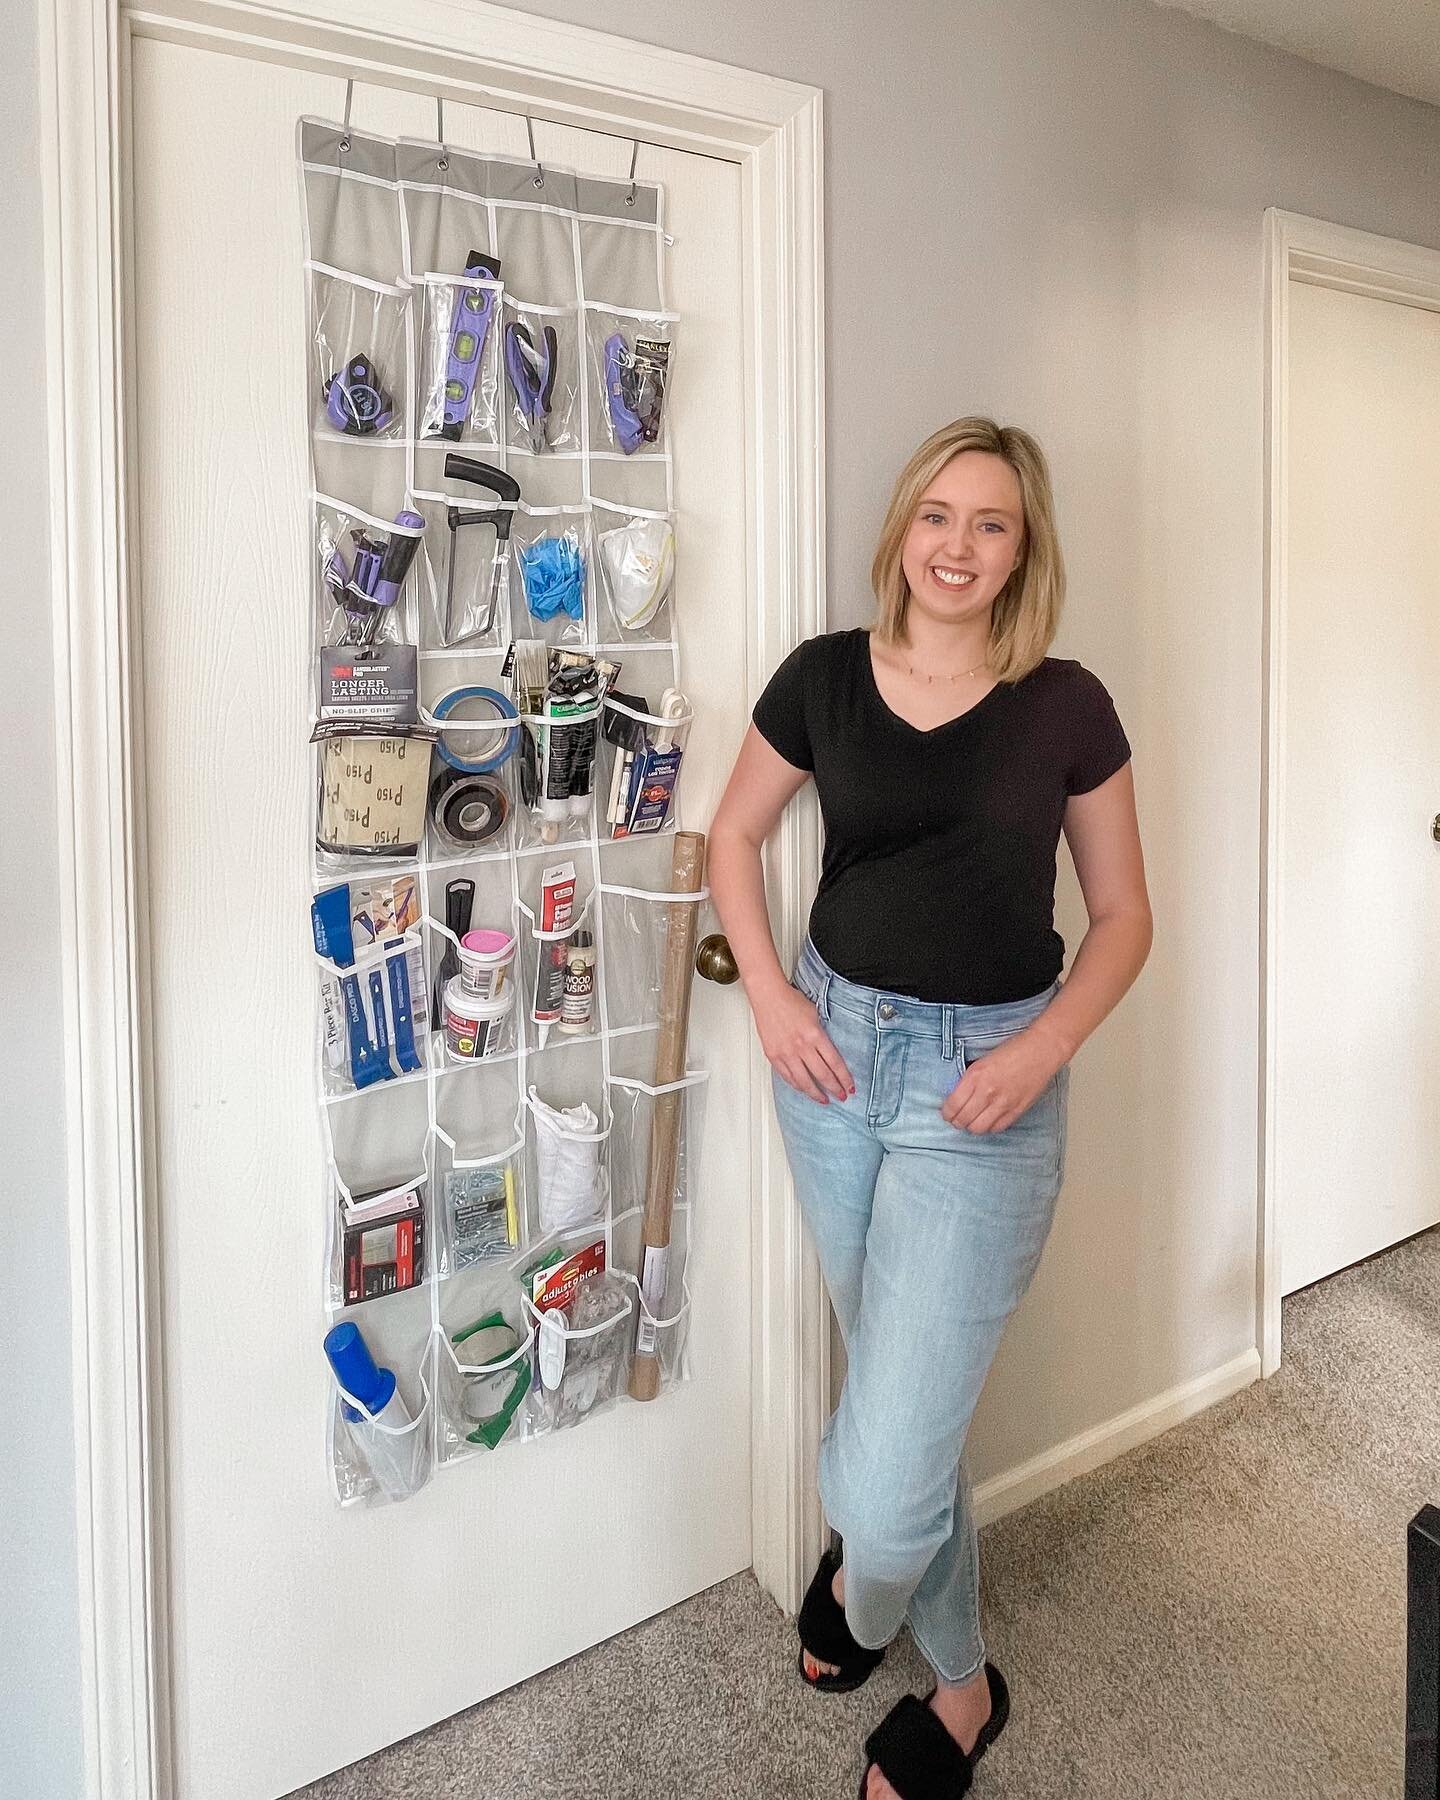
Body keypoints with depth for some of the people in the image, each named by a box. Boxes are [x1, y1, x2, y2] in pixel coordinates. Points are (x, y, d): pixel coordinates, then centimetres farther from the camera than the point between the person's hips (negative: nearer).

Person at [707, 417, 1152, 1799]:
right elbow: (734, 833, 11)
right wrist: (768, 991, -2)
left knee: (887, 1473, -7)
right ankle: (959, 1685, 47)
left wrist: (1045, 1046, -13)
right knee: (906, 1391, 21)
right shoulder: (823, 677, -1)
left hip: (985, 1084, -3)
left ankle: (860, 1572, 32)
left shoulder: (1065, 705, -5)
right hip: (833, 1049, 3)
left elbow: (1122, 917, 2)